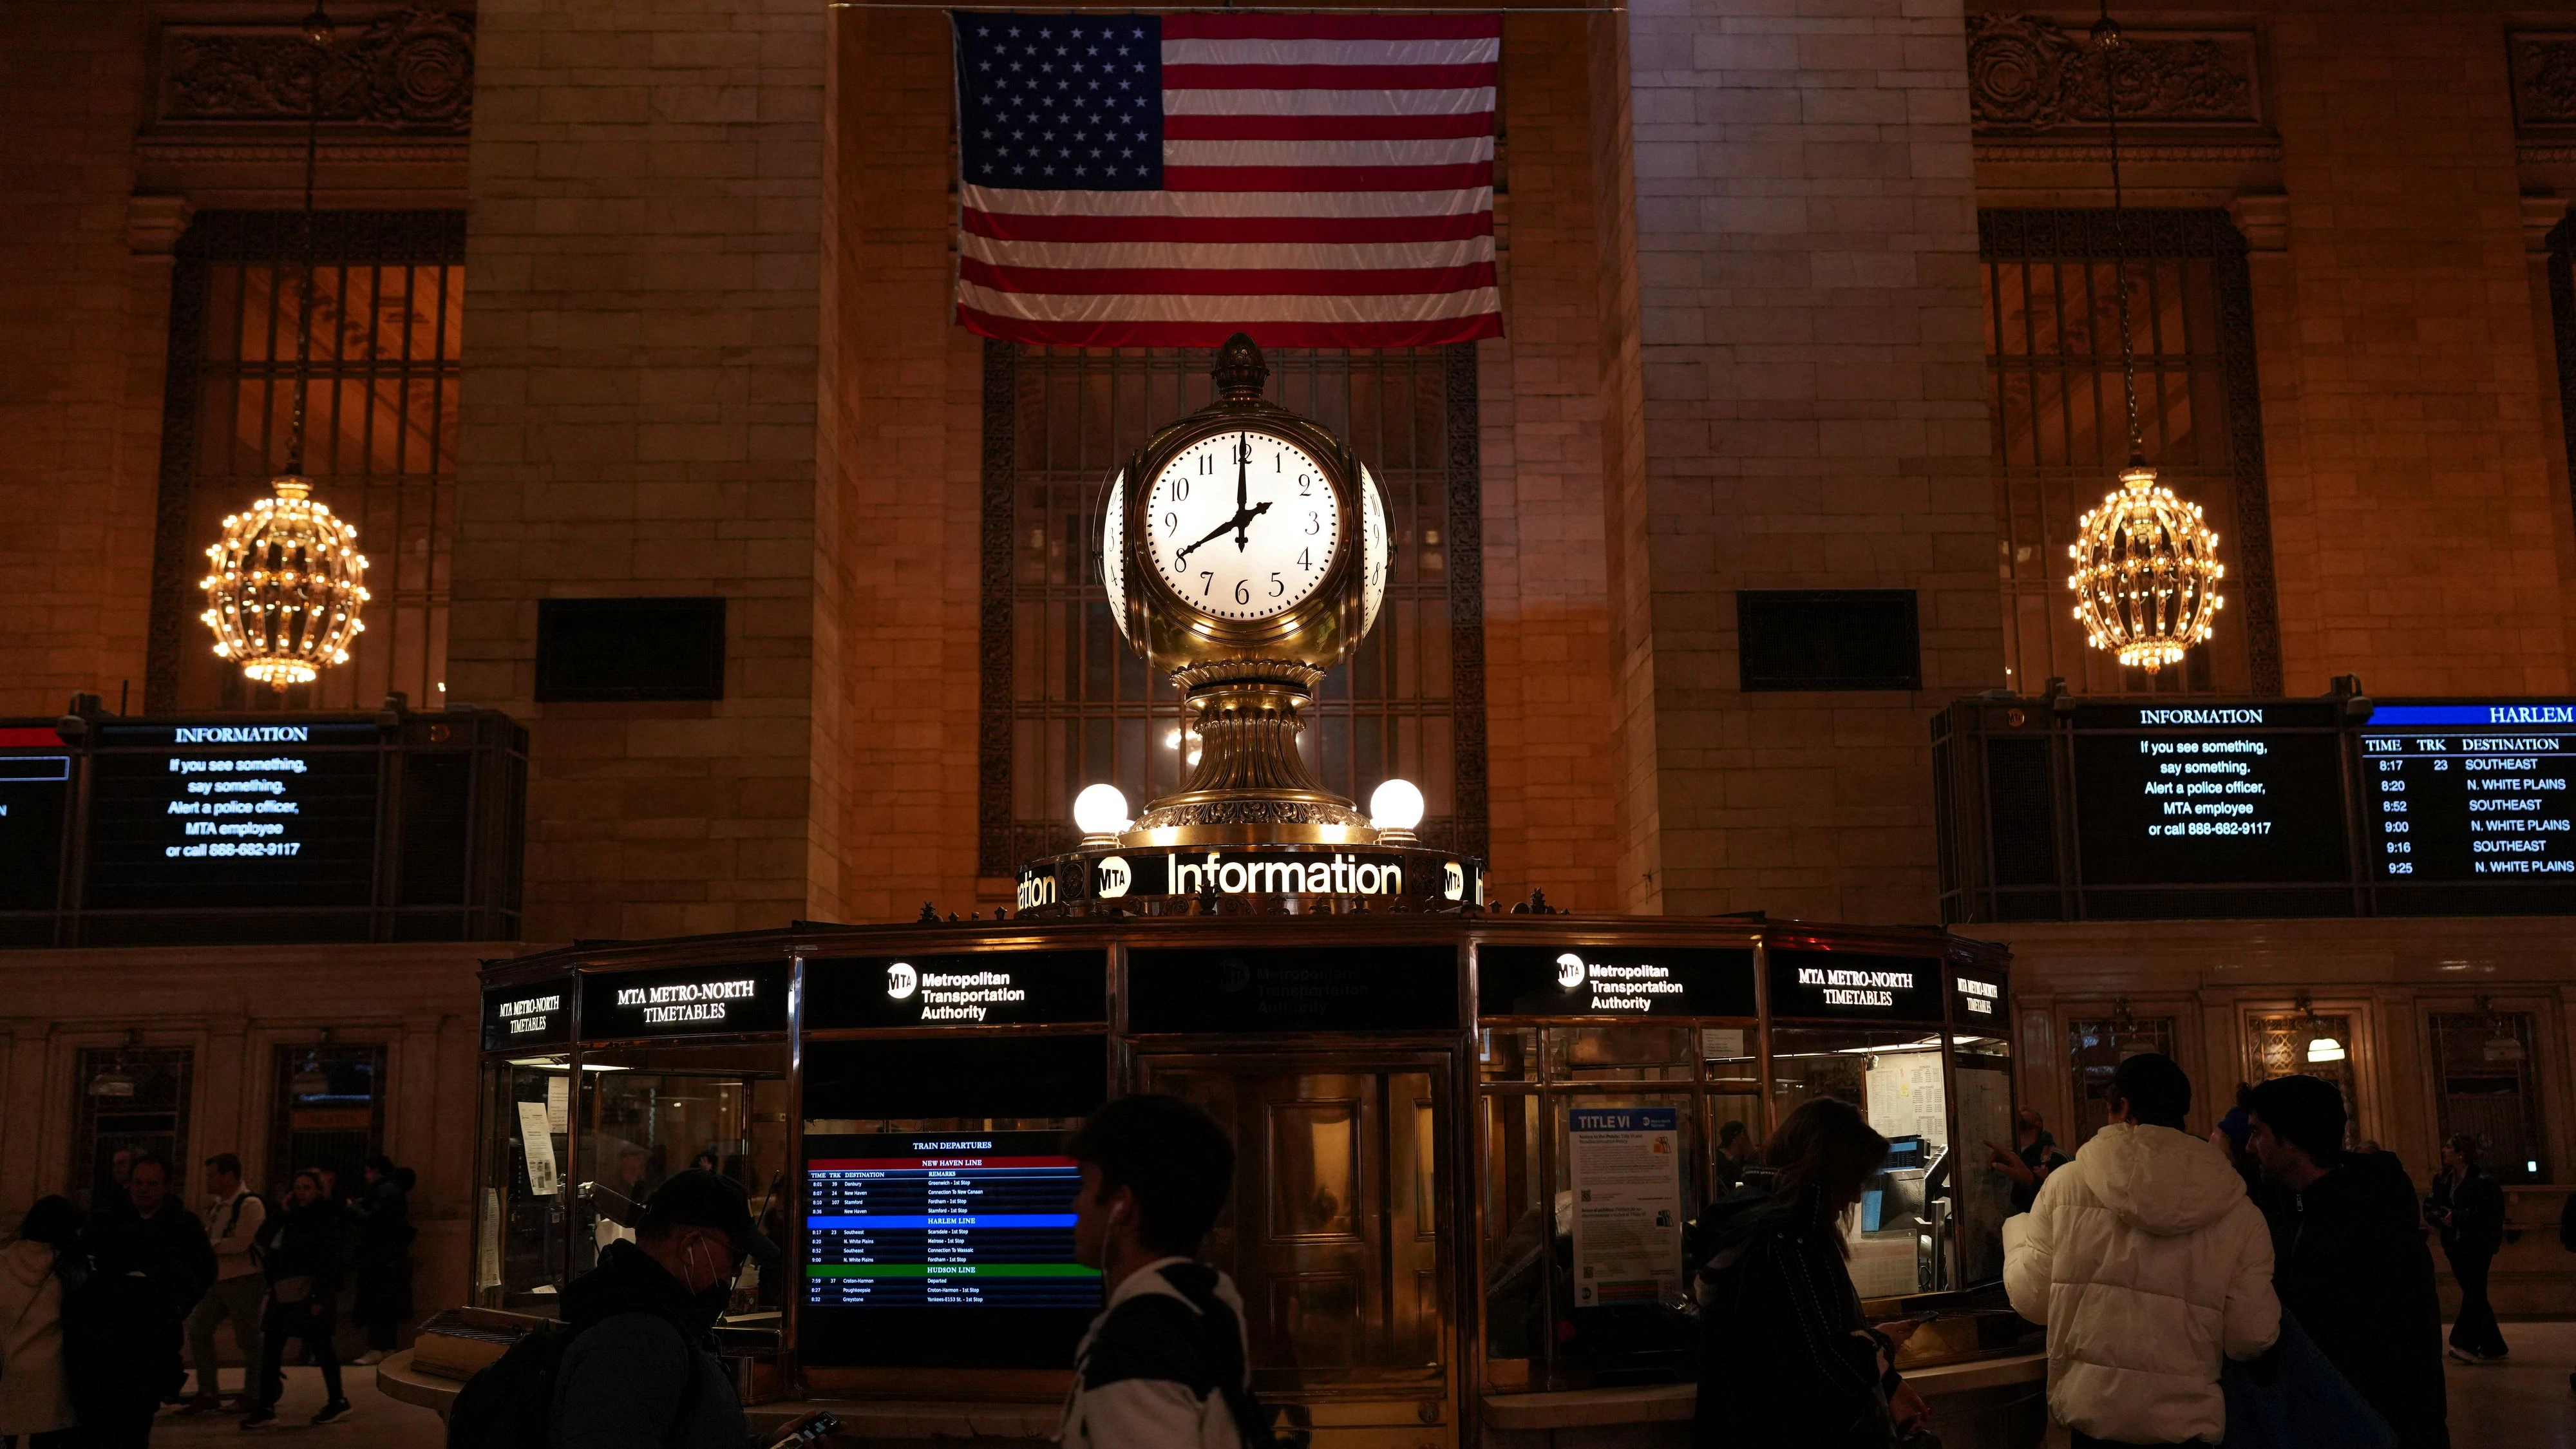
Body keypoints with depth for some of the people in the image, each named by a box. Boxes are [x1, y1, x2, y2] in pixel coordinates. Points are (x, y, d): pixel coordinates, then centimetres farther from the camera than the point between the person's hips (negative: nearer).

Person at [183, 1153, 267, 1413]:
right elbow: (210, 1236, 18)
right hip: (220, 1279, 9)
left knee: (247, 1340, 1)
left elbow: (240, 1243, -23)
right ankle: (208, 1393, 18)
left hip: (244, 1281, -9)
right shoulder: (218, 1204, 11)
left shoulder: (250, 1204, -16)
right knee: (197, 1328, 8)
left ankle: (253, 1396, 14)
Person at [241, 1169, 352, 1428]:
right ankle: (265, 1407, 4)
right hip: (284, 1292, 7)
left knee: (320, 1346, 1)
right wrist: (281, 1211, -3)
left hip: (310, 1293, -7)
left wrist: (320, 1298, -18)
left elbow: (329, 1261, -12)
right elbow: (263, 1239, 6)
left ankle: (337, 1402, 13)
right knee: (271, 1347, 1)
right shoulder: (292, 1217, 14)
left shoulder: (327, 1219, -6)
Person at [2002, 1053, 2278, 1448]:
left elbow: (2030, 1300, 0)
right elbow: (2253, 1337, -3)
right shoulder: (2239, 1212, -6)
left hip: (2090, 1414, 0)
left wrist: (2017, 1230, 19)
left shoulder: (2067, 1184, -7)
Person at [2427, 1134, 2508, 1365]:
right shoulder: (2442, 1179, 8)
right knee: (2474, 1295, 10)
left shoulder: (2482, 1182, -13)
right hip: (2455, 1246, 7)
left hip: (2477, 1246, -7)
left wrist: (2457, 1217, -20)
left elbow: (2488, 1214, -18)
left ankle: (2466, 1344, -6)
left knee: (2473, 1294, -7)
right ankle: (2492, 1348, 17)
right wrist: (2441, 1216, -12)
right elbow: (2430, 1208, 8)